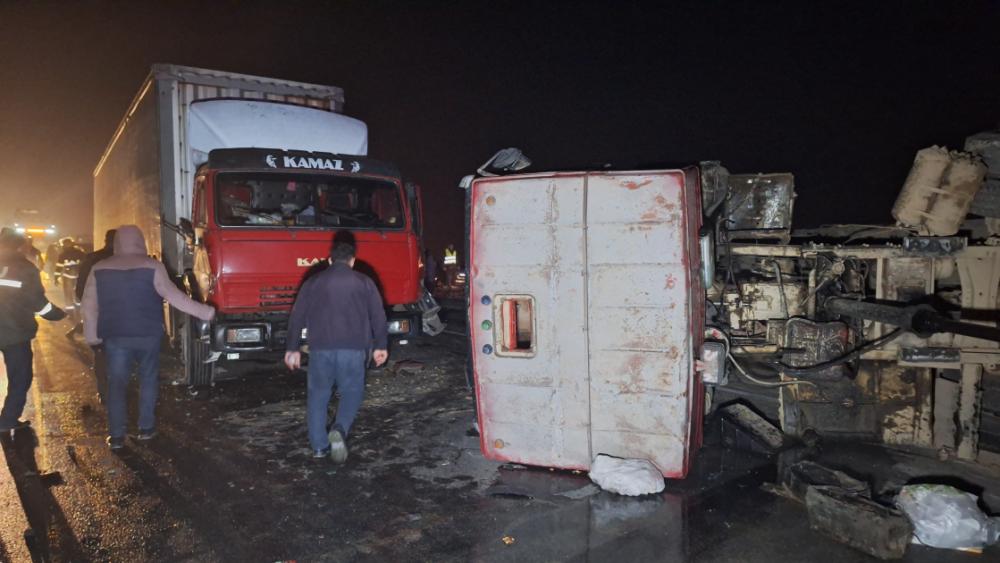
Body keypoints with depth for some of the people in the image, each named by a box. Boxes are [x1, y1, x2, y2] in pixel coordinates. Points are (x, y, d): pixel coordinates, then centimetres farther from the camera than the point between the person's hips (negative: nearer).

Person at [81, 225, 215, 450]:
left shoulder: (99, 269, 2)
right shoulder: (152, 266, -8)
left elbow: (89, 304, 4)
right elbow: (172, 295, -14)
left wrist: (91, 334, 12)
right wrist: (203, 311, -13)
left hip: (114, 335, 2)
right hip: (147, 334, -2)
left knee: (116, 383, 8)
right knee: (148, 378, 14)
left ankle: (116, 436, 7)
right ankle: (146, 428, 16)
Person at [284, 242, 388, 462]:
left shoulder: (313, 282, 11)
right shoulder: (363, 282, 8)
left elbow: (297, 317, 11)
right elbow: (378, 316, 6)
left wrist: (292, 349, 17)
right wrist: (380, 346, 15)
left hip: (320, 347, 1)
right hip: (353, 347, -1)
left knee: (318, 394, 13)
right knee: (352, 391, 12)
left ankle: (319, 446, 14)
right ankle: (340, 430, -13)